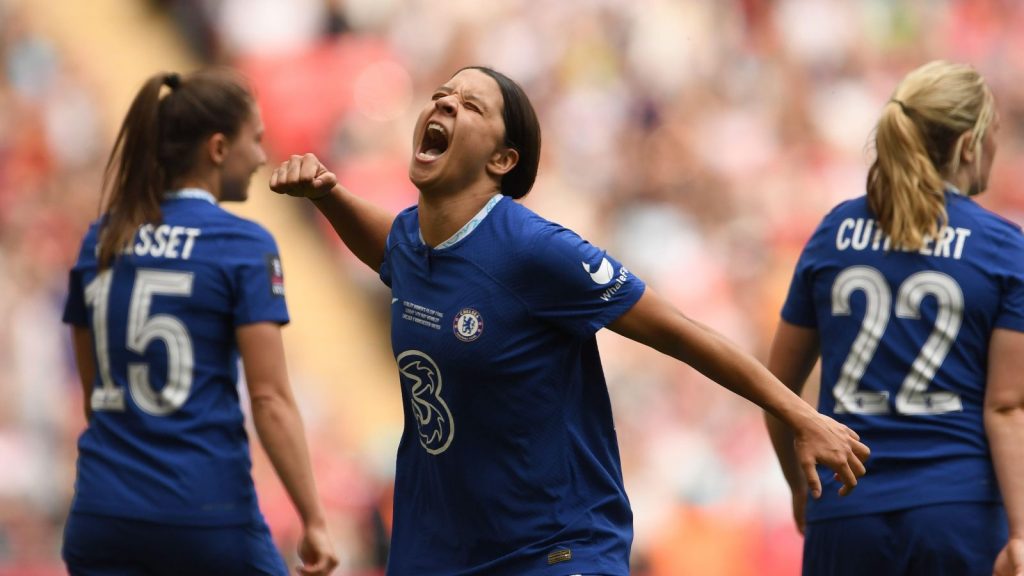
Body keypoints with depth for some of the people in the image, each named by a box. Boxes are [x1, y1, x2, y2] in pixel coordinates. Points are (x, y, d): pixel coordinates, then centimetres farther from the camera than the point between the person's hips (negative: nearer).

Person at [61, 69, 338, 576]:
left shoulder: (101, 242, 10)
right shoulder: (244, 246, -6)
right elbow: (270, 398, -12)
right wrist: (313, 521, -10)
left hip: (102, 514, 5)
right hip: (206, 510, -5)